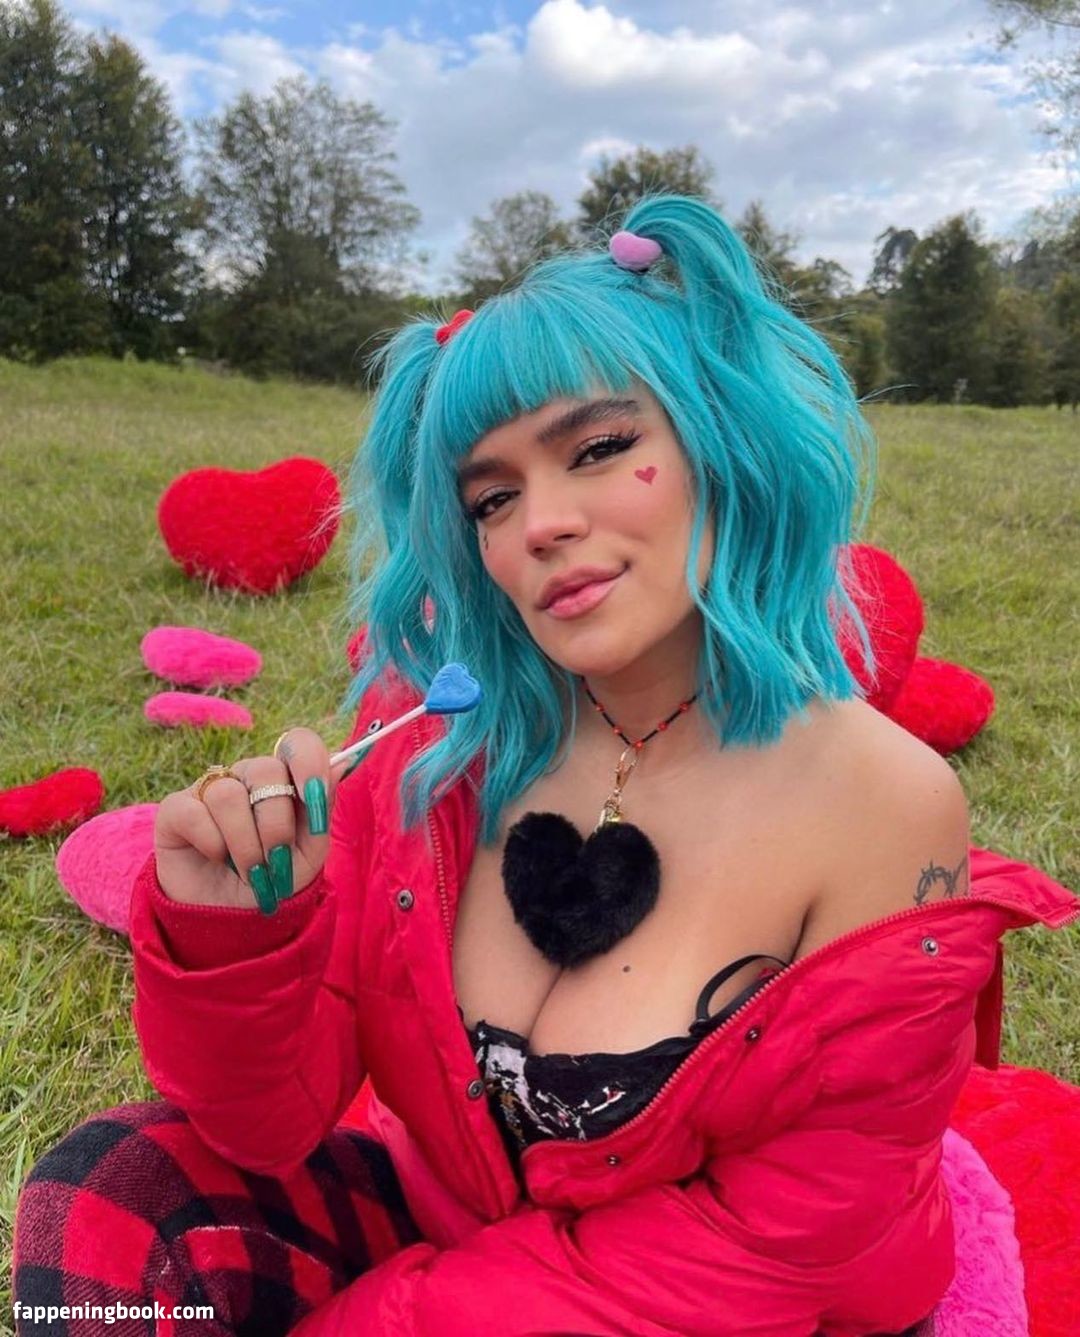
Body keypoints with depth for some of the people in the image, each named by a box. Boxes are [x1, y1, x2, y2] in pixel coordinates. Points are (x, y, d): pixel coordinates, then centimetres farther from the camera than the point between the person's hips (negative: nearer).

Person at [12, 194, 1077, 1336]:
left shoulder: (882, 804, -22)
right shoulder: (433, 751, -12)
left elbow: (776, 1243, -16)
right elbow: (279, 1123, -8)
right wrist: (228, 929, -29)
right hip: (443, 1228, 3)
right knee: (112, 1193, -14)